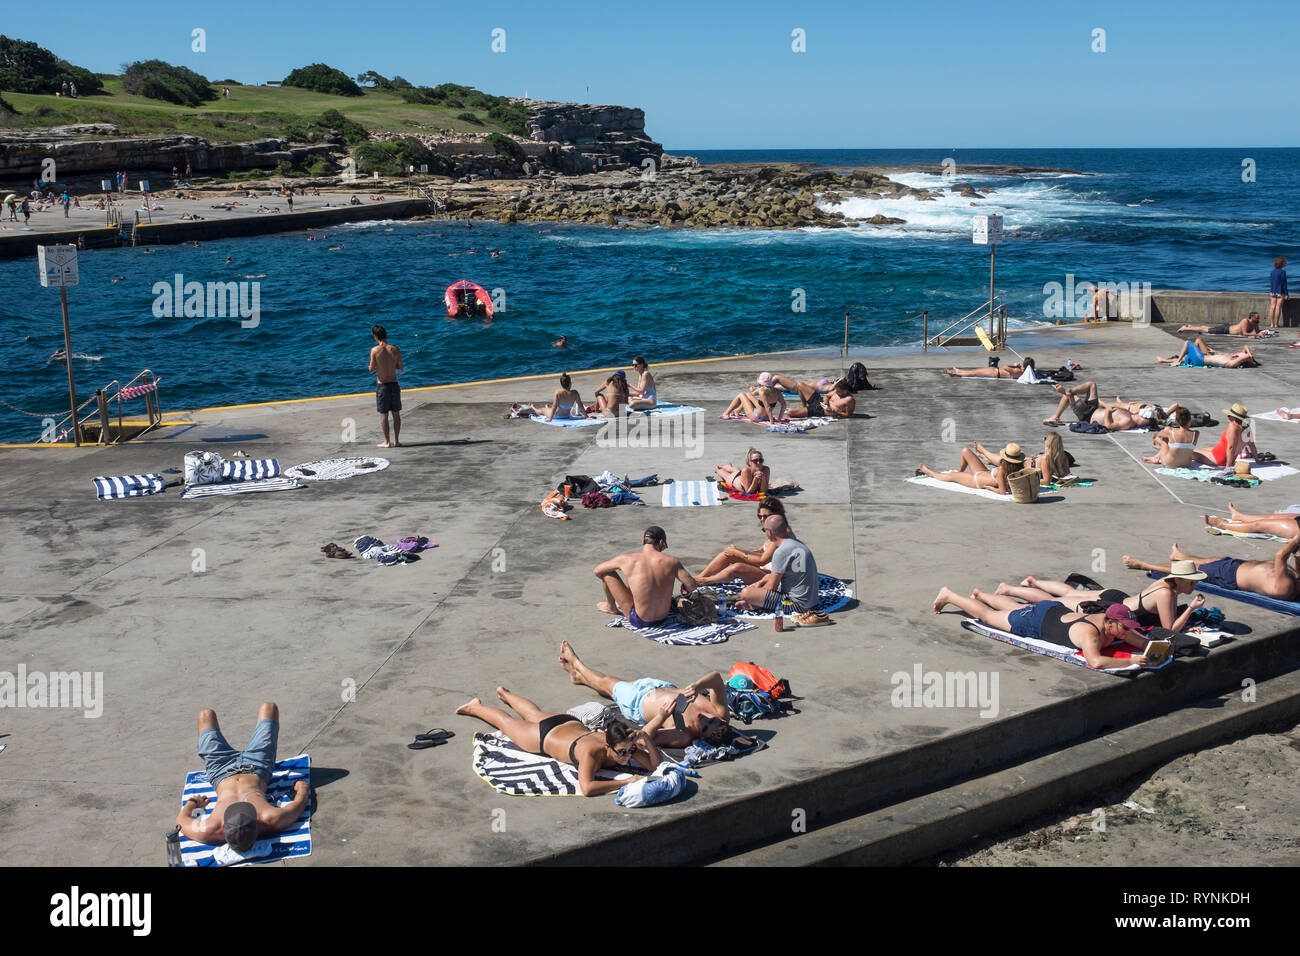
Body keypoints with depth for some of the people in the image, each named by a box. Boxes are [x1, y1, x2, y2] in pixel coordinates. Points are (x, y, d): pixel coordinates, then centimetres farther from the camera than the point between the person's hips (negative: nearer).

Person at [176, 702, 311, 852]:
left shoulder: (206, 831, -47)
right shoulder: (273, 821, -50)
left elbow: (181, 820, -24)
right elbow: (299, 804, -28)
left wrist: (192, 802, -4)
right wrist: (302, 788, -8)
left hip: (222, 774, 0)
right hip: (257, 768, 0)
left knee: (206, 714, 19)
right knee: (268, 707, 18)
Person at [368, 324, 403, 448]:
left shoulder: (375, 350, -12)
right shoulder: (395, 349, -4)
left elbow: (371, 369, -10)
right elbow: (400, 367, 3)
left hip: (382, 385, -3)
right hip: (394, 384, 3)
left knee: (383, 414, 6)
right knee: (396, 414, 11)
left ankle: (387, 442, 9)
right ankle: (396, 440, 16)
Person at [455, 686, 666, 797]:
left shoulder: (627, 745, -35)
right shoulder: (591, 751, -50)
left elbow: (656, 765, -32)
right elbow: (586, 788, -63)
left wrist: (647, 741, -51)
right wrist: (627, 782, -63)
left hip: (572, 724, 6)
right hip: (543, 736, -6)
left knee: (535, 714, 38)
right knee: (508, 722, 26)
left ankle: (505, 693, 69)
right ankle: (476, 707, 55)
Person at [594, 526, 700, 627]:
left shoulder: (627, 559, -13)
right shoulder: (670, 561, -11)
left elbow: (597, 571, 1)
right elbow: (692, 586, -12)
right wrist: (685, 587, 13)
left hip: (639, 621, -3)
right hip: (663, 618, 4)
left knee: (607, 572, 8)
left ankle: (611, 607, 34)